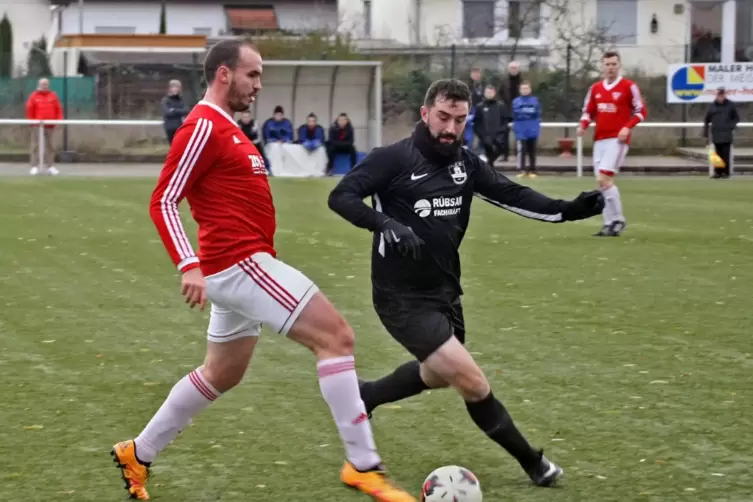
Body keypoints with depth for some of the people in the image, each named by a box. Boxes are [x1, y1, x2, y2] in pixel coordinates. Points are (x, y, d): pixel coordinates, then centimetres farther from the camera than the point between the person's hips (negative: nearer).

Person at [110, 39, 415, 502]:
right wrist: (189, 266, -25)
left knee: (222, 375, 21)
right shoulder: (204, 127, -12)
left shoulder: (225, 129, 19)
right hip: (240, 263, -11)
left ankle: (138, 455, 31)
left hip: (241, 266, 11)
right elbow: (163, 202, -16)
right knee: (336, 336, -15)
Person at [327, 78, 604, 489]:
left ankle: (363, 396, 51)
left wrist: (567, 210, -14)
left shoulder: (466, 164, 3)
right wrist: (386, 225, -35)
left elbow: (512, 195, 0)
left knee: (440, 374, 30)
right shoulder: (394, 159, -16)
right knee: (473, 383, -14)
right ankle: (531, 461, 4)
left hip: (445, 291, 8)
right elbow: (341, 196, -20)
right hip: (403, 297, -8)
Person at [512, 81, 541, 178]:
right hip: (521, 130, -2)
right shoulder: (516, 101, 4)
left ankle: (532, 170, 14)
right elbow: (514, 115, 0)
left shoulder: (535, 100, 7)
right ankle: (521, 170, -8)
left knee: (532, 150, 8)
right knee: (521, 150, -10)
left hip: (532, 130, 2)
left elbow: (537, 114, 5)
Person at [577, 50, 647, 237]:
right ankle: (610, 223, 11)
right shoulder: (595, 88, 11)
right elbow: (589, 111, 18)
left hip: (617, 139, -6)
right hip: (599, 140, 6)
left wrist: (627, 127, -17)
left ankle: (618, 220, -7)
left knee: (604, 179, -17)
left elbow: (641, 111, -3)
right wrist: (583, 125, -2)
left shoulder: (629, 86, -4)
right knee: (602, 182, 5)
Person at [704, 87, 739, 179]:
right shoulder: (712, 106, 9)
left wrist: (732, 125, -4)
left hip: (726, 134, -1)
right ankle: (718, 172, 4)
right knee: (718, 154, 1)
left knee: (726, 154, -6)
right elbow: (707, 120, 14)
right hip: (716, 134, 1)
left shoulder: (730, 105, 7)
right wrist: (705, 132, 10)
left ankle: (726, 172, -4)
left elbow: (736, 118, 13)